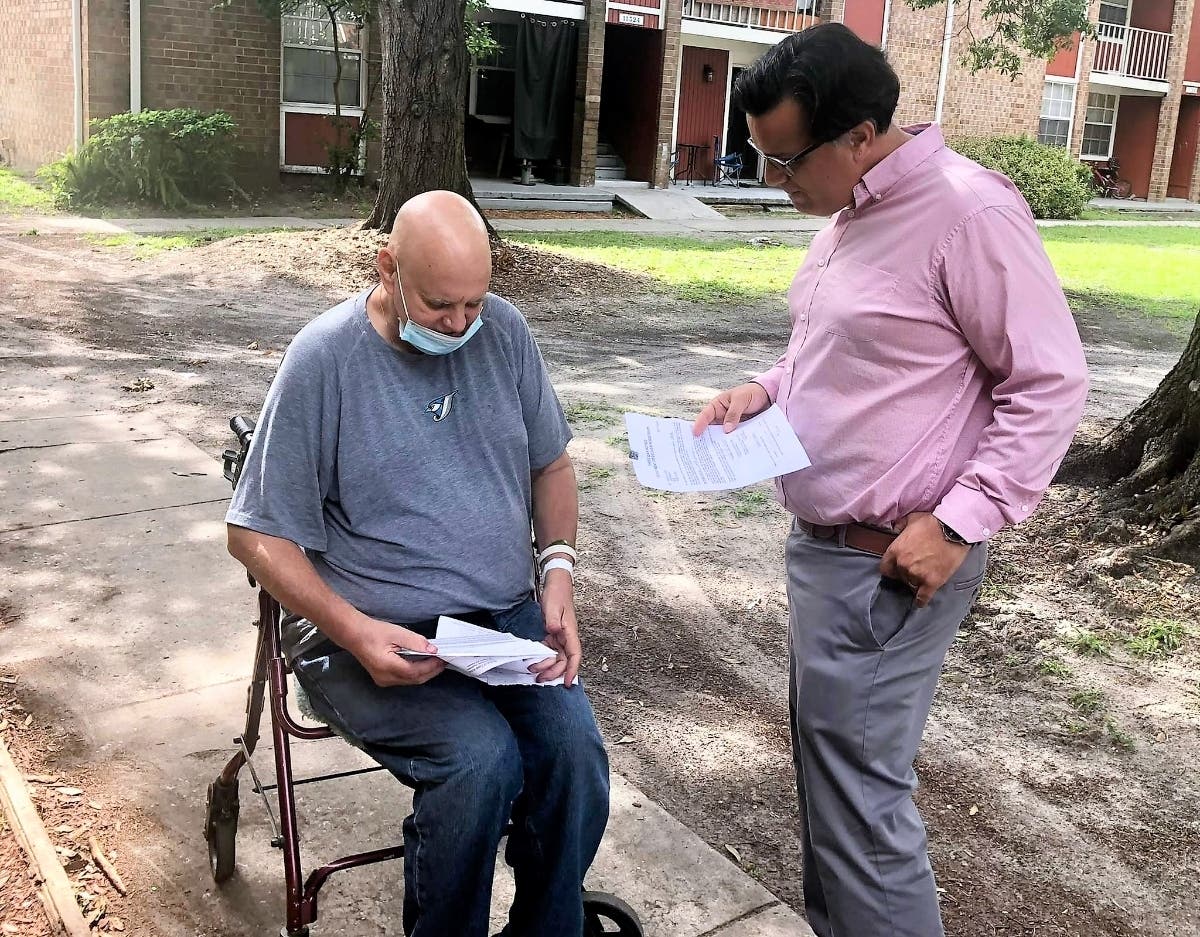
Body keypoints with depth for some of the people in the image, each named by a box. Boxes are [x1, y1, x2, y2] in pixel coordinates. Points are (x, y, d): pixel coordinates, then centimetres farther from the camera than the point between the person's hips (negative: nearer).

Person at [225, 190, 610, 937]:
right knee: (482, 757, -28)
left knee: (575, 747, -21)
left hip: (506, 615, 4)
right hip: (373, 635, -4)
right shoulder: (323, 359, -10)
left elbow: (550, 463, 16)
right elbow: (258, 535, -6)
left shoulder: (504, 331, 3)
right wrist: (355, 631, -20)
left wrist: (559, 569, -2)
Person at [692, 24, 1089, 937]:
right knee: (828, 773, 19)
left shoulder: (968, 212, -18)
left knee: (858, 798, -2)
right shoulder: (848, 213, 10)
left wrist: (958, 524, -20)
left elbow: (1051, 384, -16)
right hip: (821, 546, 9)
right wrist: (764, 391, 5)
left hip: (891, 566, -9)